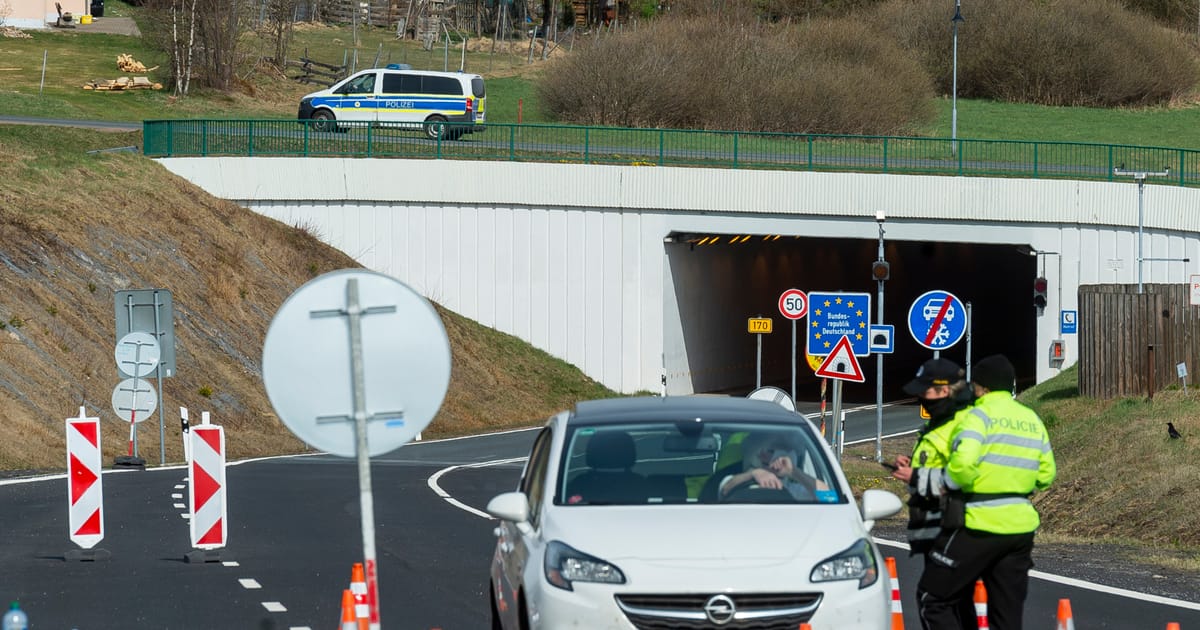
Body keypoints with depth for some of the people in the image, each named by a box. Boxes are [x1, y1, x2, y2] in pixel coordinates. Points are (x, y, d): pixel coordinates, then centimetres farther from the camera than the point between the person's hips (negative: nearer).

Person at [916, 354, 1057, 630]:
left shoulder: (980, 416, -9)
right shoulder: (1032, 420, 14)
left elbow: (963, 463, -24)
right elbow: (1046, 475, 16)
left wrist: (949, 483, -5)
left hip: (978, 524, -7)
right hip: (1021, 527, 7)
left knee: (933, 597, 3)